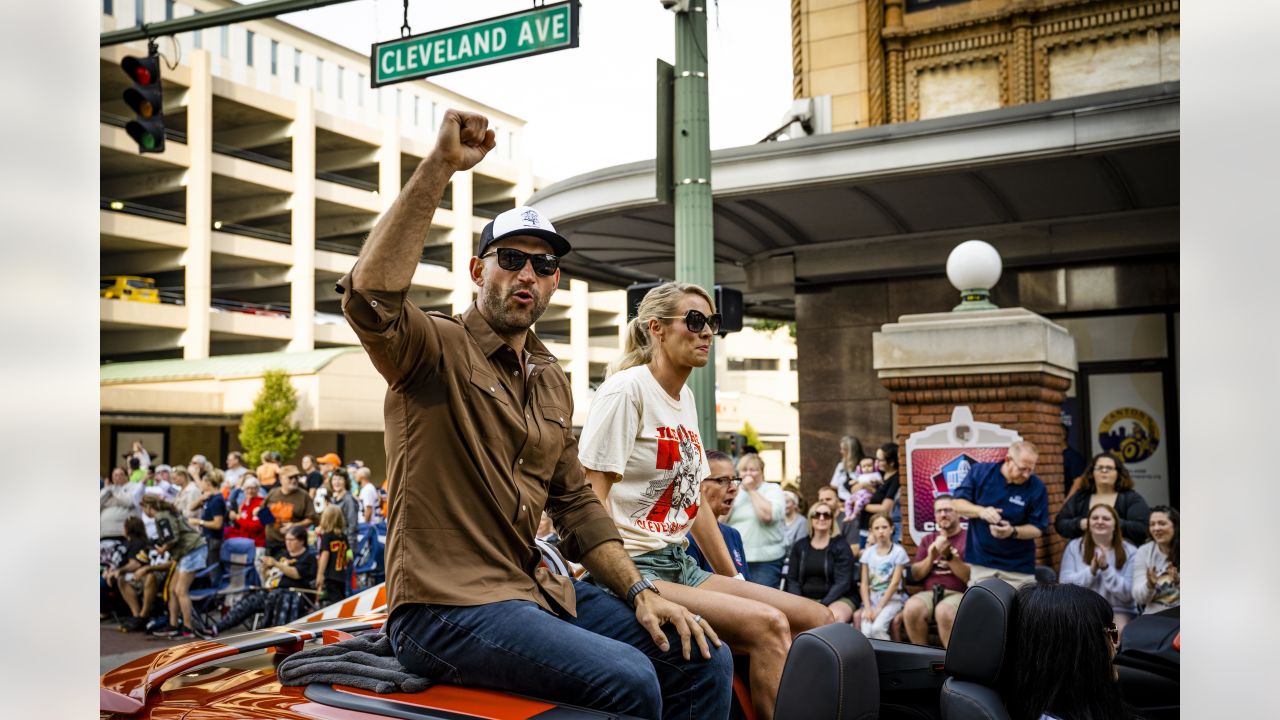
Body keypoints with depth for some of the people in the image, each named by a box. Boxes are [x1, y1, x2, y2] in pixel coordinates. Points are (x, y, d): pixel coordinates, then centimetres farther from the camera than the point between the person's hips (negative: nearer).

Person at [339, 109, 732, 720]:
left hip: (532, 590, 7)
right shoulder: (439, 348, -6)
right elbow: (370, 294, -30)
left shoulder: (552, 381, 16)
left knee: (704, 659, -4)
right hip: (446, 607, -7)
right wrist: (440, 165, -30)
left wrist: (640, 592, 5)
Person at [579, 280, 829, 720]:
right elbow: (592, 499, -15)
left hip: (681, 566, 9)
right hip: (635, 569, -9)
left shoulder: (686, 399, 15)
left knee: (817, 619, -2)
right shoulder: (626, 389, -11)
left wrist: (734, 581, 17)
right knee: (768, 626, -25)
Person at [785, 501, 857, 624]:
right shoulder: (799, 546, 12)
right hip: (805, 599, 3)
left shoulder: (841, 547, 2)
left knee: (835, 616, -37)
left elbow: (843, 583, -7)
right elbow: (792, 579, 7)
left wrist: (822, 605, -18)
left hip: (837, 599, -2)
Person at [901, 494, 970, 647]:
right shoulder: (927, 540, 19)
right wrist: (931, 557, -2)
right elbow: (915, 575, 14)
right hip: (929, 593, 4)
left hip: (958, 594, -4)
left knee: (944, 611, -38)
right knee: (911, 608, -30)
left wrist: (949, 556, -16)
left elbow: (971, 577, -6)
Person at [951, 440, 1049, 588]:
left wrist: (1013, 532, -25)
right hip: (980, 561, 1)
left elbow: (1038, 528, -5)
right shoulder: (980, 472, -4)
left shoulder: (1037, 488, -7)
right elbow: (957, 503, -4)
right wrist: (980, 511, -24)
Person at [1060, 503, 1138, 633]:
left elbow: (1128, 594, -8)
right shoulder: (1074, 547, 5)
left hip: (1118, 611, 0)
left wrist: (1106, 568, -18)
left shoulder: (1129, 552, 1)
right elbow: (1065, 585, -5)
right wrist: (1091, 570, -16)